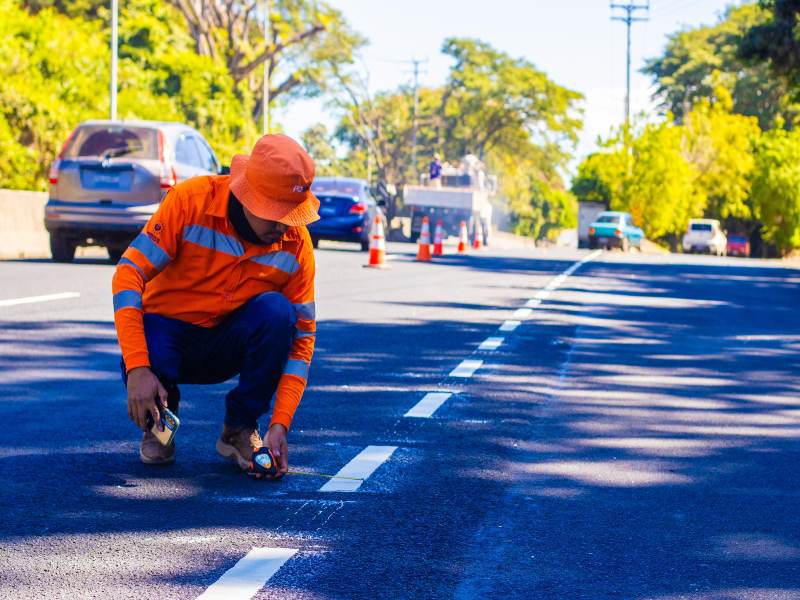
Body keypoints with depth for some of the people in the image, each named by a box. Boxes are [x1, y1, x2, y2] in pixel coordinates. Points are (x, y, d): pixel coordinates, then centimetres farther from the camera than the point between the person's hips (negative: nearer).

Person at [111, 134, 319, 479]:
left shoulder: (295, 244, -14)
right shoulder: (191, 201, -22)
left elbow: (302, 336, -10)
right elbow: (129, 273, -24)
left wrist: (280, 424, -21)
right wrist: (137, 368, -34)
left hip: (227, 346, 2)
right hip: (167, 331, -2)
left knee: (276, 311, -29)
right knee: (146, 370, -37)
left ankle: (239, 431, -9)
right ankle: (157, 425, 2)